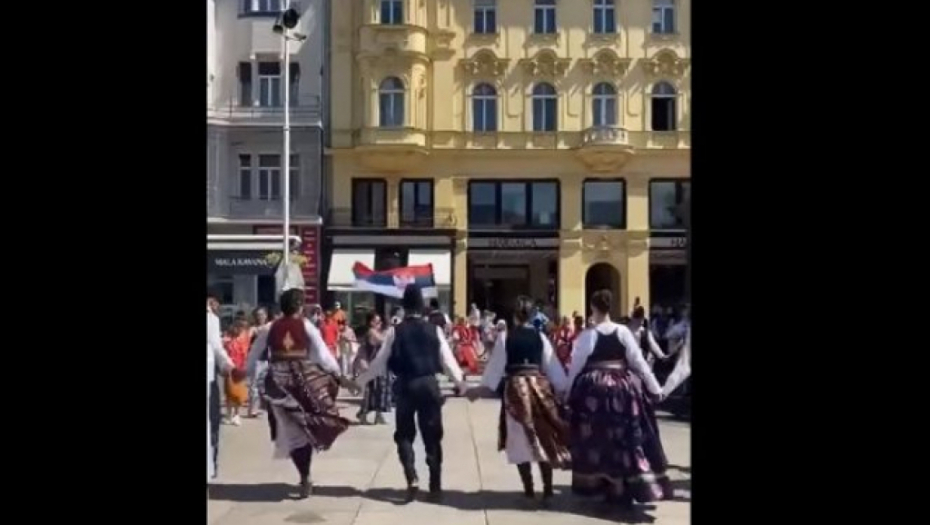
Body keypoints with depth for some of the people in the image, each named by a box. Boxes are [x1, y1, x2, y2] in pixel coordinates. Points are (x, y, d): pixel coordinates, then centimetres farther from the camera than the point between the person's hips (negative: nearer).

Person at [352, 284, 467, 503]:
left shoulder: (395, 331, -3)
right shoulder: (434, 330, 0)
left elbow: (380, 360, 1)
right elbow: (447, 359, 4)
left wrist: (361, 380, 14)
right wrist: (459, 382, 18)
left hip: (405, 385, -1)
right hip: (429, 384, 1)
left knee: (404, 435, 12)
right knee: (432, 436, 10)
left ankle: (412, 479, -5)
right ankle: (435, 486, 13)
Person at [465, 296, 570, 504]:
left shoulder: (505, 338, -3)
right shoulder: (540, 337, 2)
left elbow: (495, 365, 0)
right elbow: (553, 365, 5)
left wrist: (482, 388, 11)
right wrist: (564, 388, 15)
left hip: (516, 387, -2)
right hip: (540, 385, 2)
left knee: (521, 439, 5)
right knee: (544, 437, 10)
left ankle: (529, 490, 8)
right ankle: (548, 489, 11)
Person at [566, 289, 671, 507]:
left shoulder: (588, 335, -8)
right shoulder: (623, 332, -4)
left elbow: (576, 366, -2)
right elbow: (638, 361, -2)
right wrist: (654, 387, 6)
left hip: (594, 389, -1)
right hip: (623, 387, 1)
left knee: (598, 438, 12)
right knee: (626, 437, 10)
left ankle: (597, 484, 20)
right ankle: (624, 489, 13)